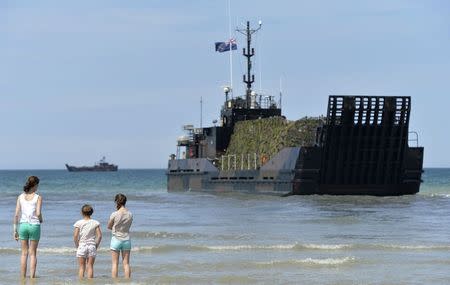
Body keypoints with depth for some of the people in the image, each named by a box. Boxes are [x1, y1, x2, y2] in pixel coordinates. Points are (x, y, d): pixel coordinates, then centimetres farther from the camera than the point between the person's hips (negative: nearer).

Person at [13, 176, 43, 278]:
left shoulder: (20, 197, 3)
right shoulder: (38, 197, -7)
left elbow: (16, 214, 0)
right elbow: (38, 213, -16)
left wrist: (15, 230, 5)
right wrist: (41, 220, 7)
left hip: (23, 225, 3)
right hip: (34, 225, -3)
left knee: (24, 253, 11)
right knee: (32, 253, 7)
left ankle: (23, 276, 10)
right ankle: (32, 276, 4)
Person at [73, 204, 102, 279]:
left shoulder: (79, 223, -5)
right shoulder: (95, 223, -1)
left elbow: (75, 236, -8)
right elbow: (99, 236, -4)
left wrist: (77, 246, 6)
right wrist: (96, 246, 7)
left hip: (82, 246, -1)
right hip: (92, 246, 1)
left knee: (81, 267, 6)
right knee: (90, 267, 5)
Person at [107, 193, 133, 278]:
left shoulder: (114, 214, -14)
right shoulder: (130, 214, -4)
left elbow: (109, 227, 0)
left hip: (116, 239, -3)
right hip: (126, 239, 3)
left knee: (115, 263, 3)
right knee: (126, 263, 8)